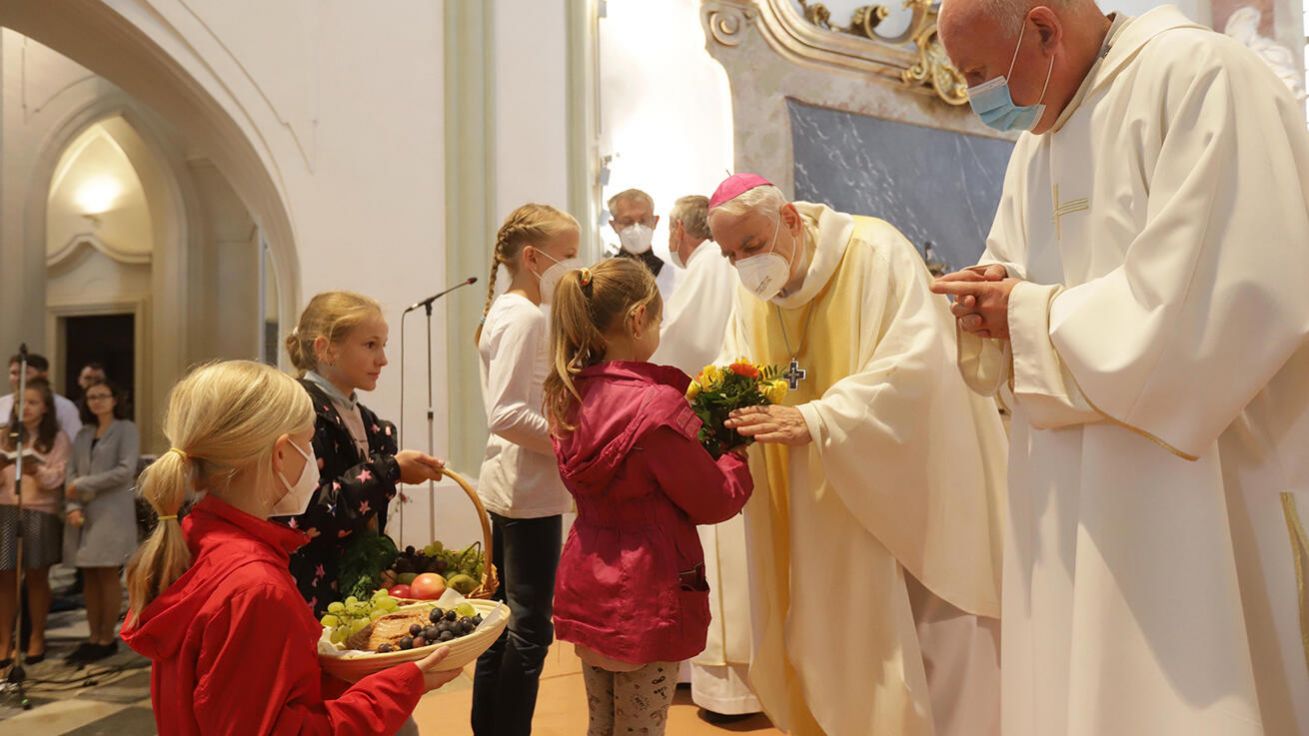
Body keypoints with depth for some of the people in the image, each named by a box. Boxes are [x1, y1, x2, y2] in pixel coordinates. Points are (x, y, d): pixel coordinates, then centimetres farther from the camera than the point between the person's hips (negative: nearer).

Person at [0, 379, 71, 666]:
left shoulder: (58, 439, 1)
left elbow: (56, 478, -8)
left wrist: (37, 471, -28)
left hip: (41, 513, -2)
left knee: (36, 577, 6)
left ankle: (37, 638, 18)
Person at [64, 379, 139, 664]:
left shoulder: (126, 429, 0)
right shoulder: (83, 433, 17)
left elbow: (125, 470, -11)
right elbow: (72, 472, 9)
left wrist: (84, 485, -9)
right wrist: (73, 506, -5)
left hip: (112, 512, -5)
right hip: (84, 513, 5)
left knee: (107, 575, -2)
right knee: (89, 576, 7)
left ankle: (107, 639, 7)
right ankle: (94, 637, 15)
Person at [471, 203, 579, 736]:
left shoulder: (503, 312, 12)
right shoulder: (527, 318, -17)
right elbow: (507, 415, -24)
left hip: (505, 486, 10)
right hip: (531, 492, -10)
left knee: (505, 620, 18)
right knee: (530, 628, 1)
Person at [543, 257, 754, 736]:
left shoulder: (570, 396, 0)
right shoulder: (656, 405, -23)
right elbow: (714, 501, -14)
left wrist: (699, 429, 4)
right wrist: (740, 454, 4)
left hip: (587, 586, 7)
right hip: (644, 597, -7)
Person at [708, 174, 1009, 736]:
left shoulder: (875, 253, -16)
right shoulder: (753, 294, 5)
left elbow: (919, 360, -26)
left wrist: (816, 421, -35)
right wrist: (727, 415, -16)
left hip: (911, 484, -5)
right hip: (829, 509, 6)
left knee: (931, 669, 2)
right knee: (838, 653, 13)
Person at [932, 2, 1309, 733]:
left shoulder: (1198, 77, -11)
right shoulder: (1035, 147, 15)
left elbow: (1229, 297, -24)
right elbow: (1014, 284, 18)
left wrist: (1031, 312, -14)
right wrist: (992, 304, -6)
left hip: (1190, 488, -8)